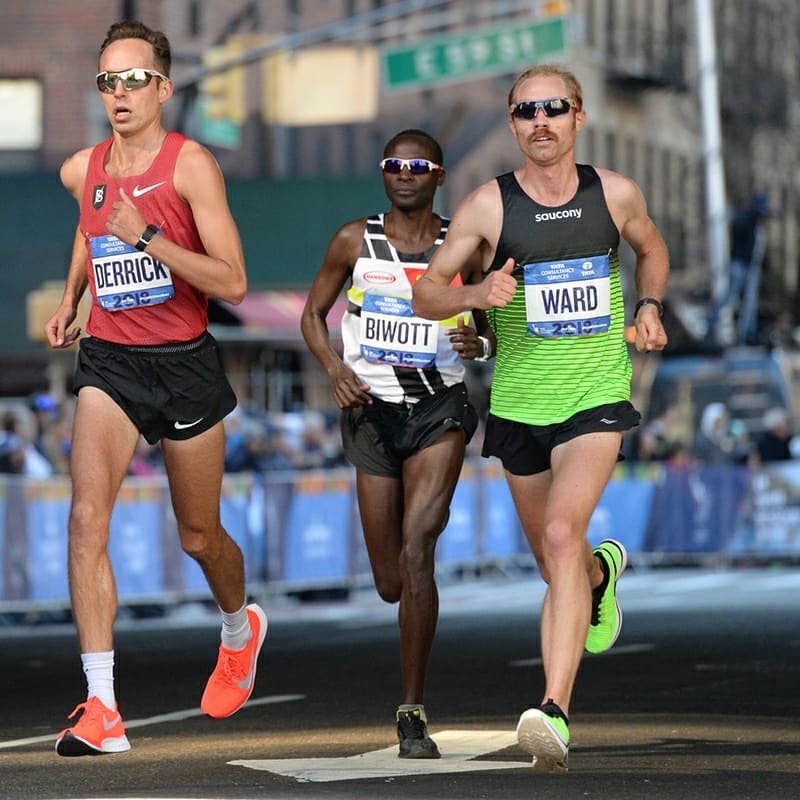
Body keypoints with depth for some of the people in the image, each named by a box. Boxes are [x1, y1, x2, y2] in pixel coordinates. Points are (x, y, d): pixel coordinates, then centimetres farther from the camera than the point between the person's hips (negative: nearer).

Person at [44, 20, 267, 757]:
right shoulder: (81, 171, 3)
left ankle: (241, 629, 49)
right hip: (108, 363, 3)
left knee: (199, 536, 13)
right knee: (88, 516, -18)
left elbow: (232, 283, -18)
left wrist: (148, 239, -27)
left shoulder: (190, 165, -12)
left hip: (184, 364, -3)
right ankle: (102, 709, -20)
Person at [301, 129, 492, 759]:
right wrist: (335, 369, -7)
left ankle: (413, 713, -15)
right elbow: (313, 314, 11)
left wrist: (480, 343, -13)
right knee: (391, 583, 5)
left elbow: (494, 330, 12)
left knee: (417, 548, -21)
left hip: (441, 407, -1)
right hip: (373, 411, 2)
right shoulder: (355, 242, 2)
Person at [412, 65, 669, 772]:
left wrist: (649, 306, 5)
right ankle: (602, 571, 56)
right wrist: (474, 295, -22)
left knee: (561, 535, -24)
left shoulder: (615, 194, -1)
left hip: (598, 397, -2)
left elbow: (651, 246, 22)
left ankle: (555, 714, -30)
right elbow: (425, 295, -2)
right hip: (519, 403, 2)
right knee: (556, 564, 15)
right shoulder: (488, 206, -6)